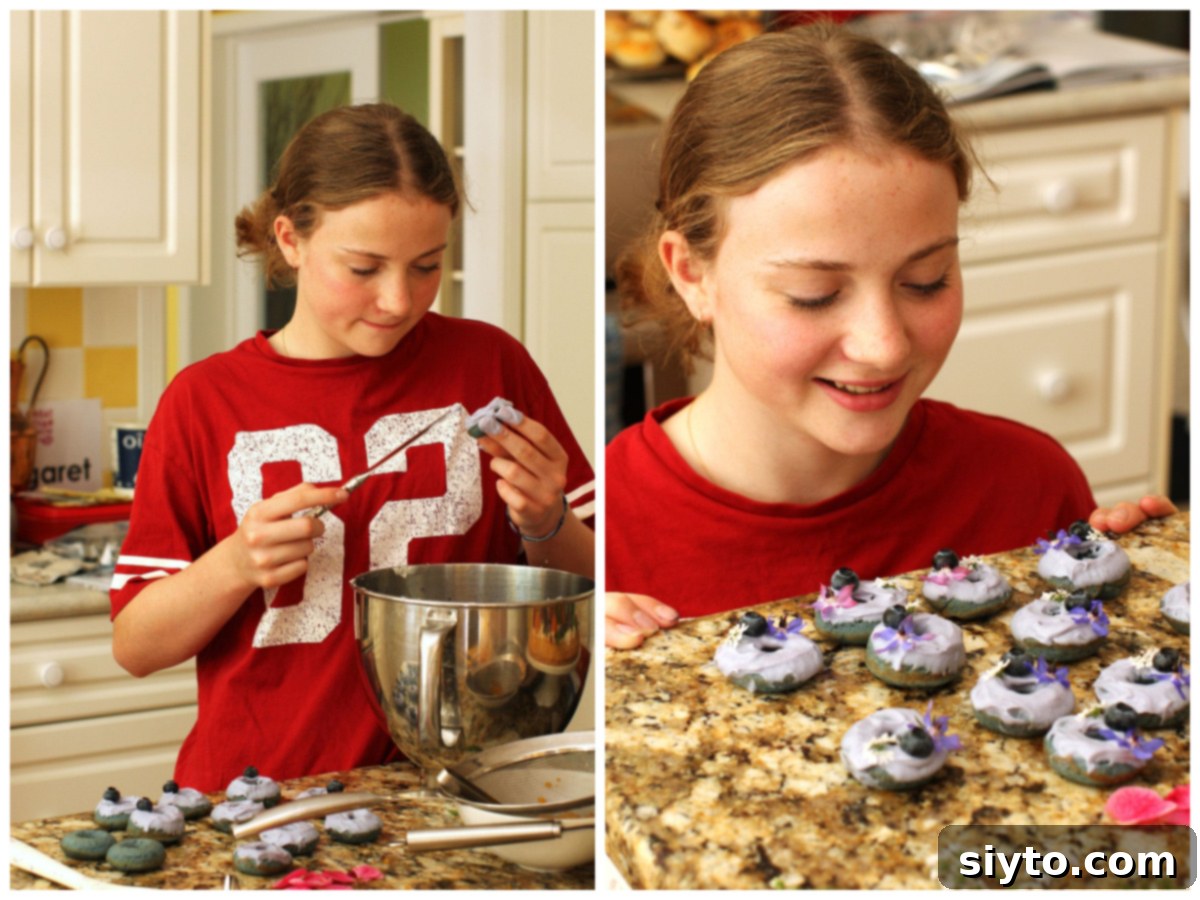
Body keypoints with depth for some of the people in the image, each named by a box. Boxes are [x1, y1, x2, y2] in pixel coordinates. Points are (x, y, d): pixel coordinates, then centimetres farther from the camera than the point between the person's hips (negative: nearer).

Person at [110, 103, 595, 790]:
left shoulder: (490, 365, 6)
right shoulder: (204, 401, 4)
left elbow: (589, 591, 14)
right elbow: (136, 648, 5)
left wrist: (545, 526, -6)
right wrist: (237, 565, -11)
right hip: (260, 792, -1)